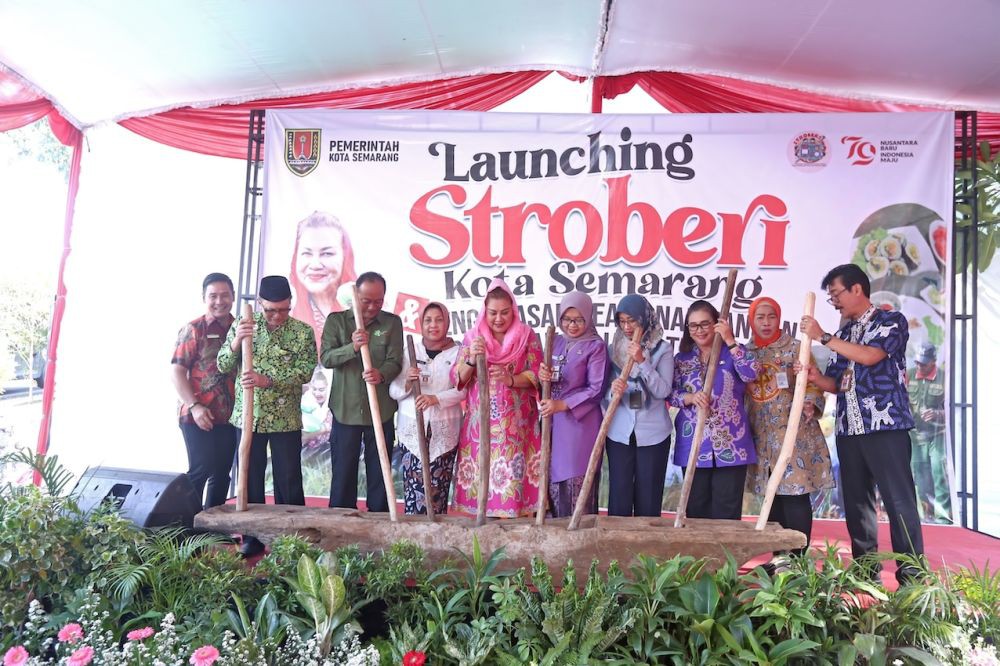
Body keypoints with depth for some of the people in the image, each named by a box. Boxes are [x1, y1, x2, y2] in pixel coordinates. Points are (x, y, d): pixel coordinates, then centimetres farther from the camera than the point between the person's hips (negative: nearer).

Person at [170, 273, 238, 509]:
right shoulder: (193, 329, -3)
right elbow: (177, 372, -7)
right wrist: (194, 406, -16)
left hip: (230, 416, 5)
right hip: (199, 417, -4)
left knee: (222, 473, 11)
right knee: (200, 470, -2)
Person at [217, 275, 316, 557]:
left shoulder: (302, 331, -4)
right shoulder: (242, 325, 2)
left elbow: (305, 372, -12)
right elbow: (223, 366, -1)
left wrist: (267, 380, -25)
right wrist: (236, 340, -19)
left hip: (286, 419, -2)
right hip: (247, 416, 2)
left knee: (289, 482, 5)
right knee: (250, 479, 10)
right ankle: (252, 537, 24)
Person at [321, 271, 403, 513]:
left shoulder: (392, 322, 2)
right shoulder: (336, 320, 2)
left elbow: (395, 361, -6)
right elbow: (325, 358, -8)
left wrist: (382, 374, -28)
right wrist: (352, 347, -25)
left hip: (381, 411, 0)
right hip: (345, 410, 0)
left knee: (379, 473, 9)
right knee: (342, 472, 9)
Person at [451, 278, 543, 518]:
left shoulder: (527, 336, 2)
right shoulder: (472, 337, 6)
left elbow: (536, 377, -4)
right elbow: (457, 379, 0)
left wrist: (510, 379, -22)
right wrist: (471, 359, -19)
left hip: (517, 425, -1)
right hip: (480, 423, 1)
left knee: (514, 477, -5)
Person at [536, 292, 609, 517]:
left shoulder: (596, 346, -4)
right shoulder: (556, 342, 12)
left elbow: (596, 389, -10)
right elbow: (544, 379, 18)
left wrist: (562, 405, -17)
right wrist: (542, 376, -6)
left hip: (581, 422, -5)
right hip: (553, 422, 5)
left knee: (578, 482, -3)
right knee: (553, 478, 8)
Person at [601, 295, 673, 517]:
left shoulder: (663, 349, -1)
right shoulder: (614, 348, 6)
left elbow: (663, 391, -12)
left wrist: (642, 361, -20)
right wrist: (613, 390, -19)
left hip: (653, 433, -2)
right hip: (619, 432, 2)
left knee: (648, 498, 5)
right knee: (619, 496, 3)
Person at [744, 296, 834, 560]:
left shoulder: (795, 347, -1)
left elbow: (812, 382, -9)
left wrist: (811, 404, -26)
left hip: (794, 432, -4)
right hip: (762, 435, 4)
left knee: (796, 495, -5)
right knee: (772, 497, 9)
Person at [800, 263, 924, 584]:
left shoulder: (892, 320, -1)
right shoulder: (843, 334, 18)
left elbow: (869, 356, -19)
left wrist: (823, 337, -14)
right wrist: (816, 377, -7)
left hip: (885, 427, -7)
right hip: (848, 430, 7)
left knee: (899, 500, -4)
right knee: (856, 501, 9)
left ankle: (912, 573, 2)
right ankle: (865, 568, 18)